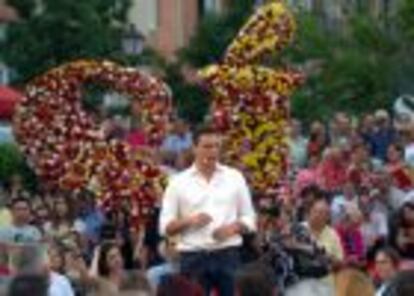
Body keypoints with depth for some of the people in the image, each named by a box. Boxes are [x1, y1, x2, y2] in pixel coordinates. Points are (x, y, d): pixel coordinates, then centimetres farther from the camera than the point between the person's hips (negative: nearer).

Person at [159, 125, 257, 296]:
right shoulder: (178, 182, 3)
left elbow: (249, 219, 9)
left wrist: (232, 227, -11)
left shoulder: (234, 177, 7)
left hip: (228, 255, 1)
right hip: (193, 258, -1)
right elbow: (165, 227, 2)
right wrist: (189, 221, -16)